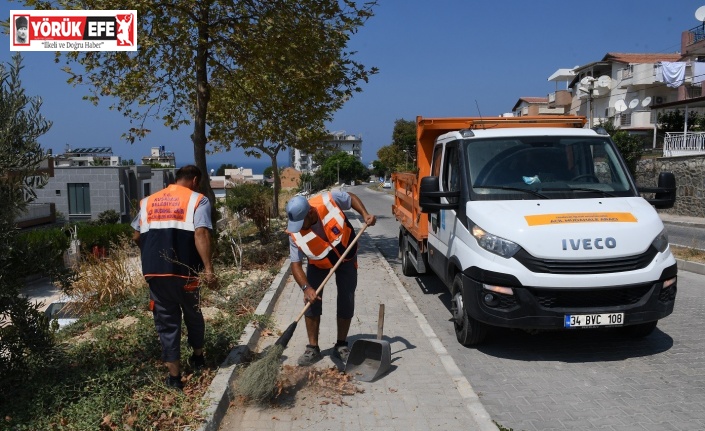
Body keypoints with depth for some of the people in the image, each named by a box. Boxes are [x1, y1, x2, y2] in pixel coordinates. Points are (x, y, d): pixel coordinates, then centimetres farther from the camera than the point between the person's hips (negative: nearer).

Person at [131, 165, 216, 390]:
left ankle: (174, 375, 13)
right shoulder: (198, 200, -1)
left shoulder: (148, 201, 14)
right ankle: (198, 356, 39)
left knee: (166, 320, 10)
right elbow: (201, 234, -17)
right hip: (184, 271, -3)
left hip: (154, 271, 3)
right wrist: (208, 268, -22)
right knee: (192, 313, 20)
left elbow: (136, 236, 15)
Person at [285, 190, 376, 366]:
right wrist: (306, 287, -40)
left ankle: (341, 345, 14)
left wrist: (365, 215, -23)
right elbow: (295, 264, -26)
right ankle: (313, 348, 4)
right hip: (318, 263, 0)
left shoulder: (330, 200, -32)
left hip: (346, 257, 0)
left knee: (346, 301, -1)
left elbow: (351, 198, -10)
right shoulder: (295, 233, -30)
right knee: (311, 302, -8)